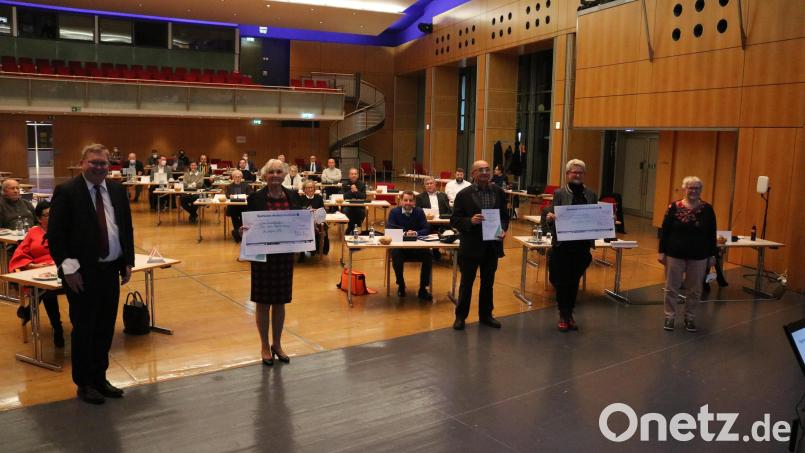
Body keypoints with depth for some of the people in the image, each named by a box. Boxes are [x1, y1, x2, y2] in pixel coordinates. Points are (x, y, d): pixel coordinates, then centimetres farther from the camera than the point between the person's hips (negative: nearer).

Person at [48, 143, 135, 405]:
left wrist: (128, 262, 7)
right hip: (82, 273, -5)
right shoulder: (66, 192, -8)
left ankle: (99, 378, 28)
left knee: (106, 329, 13)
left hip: (111, 270, 5)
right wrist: (68, 268, -16)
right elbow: (55, 234, -10)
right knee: (84, 329, 5)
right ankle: (84, 384, 20)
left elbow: (127, 228, 13)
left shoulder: (117, 190, 8)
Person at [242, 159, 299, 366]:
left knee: (280, 302, 13)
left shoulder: (292, 196, 3)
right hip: (262, 255, -3)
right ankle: (265, 346, 23)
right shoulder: (256, 198, -7)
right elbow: (248, 225, -6)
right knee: (263, 302, 7)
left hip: (285, 255, 3)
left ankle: (277, 344, 29)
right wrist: (243, 230, -27)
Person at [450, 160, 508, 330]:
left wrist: (503, 229, -9)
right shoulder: (464, 194, -8)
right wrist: (470, 221, -24)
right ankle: (460, 316, 23)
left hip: (492, 246, 4)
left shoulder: (498, 192, 3)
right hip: (471, 246, -3)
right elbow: (454, 220, -7)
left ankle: (486, 315, 31)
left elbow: (505, 215, 10)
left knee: (488, 283, 16)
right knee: (466, 283, 8)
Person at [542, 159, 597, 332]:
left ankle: (569, 314, 24)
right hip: (562, 245, -3)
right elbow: (553, 217, -7)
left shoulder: (591, 195, 7)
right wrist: (550, 217, -28)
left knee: (574, 281, 11)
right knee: (562, 281, 5)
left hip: (582, 245, 3)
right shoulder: (559, 194, -3)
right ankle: (563, 315, 17)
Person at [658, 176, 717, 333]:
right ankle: (669, 317, 18)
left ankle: (690, 318, 25)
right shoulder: (674, 207, -5)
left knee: (694, 290, 10)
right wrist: (661, 252, -5)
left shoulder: (707, 209, -1)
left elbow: (712, 234, 4)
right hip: (675, 254, -1)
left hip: (698, 257, 1)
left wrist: (712, 255, 4)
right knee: (671, 287, 6)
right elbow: (664, 231, -2)